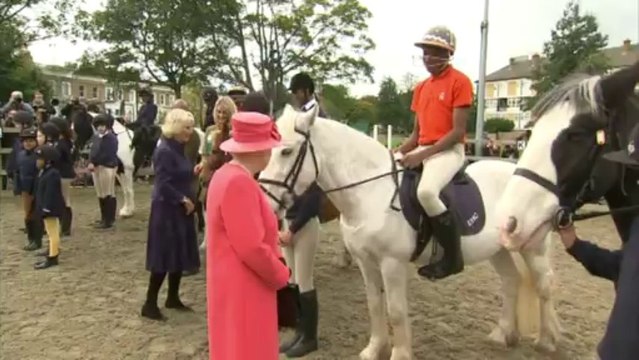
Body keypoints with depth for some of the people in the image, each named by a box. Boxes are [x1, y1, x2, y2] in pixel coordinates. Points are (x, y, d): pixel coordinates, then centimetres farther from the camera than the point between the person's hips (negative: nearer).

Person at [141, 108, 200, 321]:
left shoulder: (179, 149, 10)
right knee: (164, 256, -3)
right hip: (167, 211, -9)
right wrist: (184, 200, -15)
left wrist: (189, 200, 2)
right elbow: (163, 185, -22)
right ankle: (150, 304, 8)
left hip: (180, 210, 9)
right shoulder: (164, 151, -17)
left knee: (180, 255, 13)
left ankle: (173, 298, 26)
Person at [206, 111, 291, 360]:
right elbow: (251, 247, -26)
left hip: (240, 285, 10)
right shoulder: (239, 183, -24)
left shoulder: (228, 175, 7)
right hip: (243, 289, -10)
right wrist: (281, 274, -10)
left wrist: (275, 266, 6)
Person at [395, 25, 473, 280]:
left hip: (448, 151, -8)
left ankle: (453, 257, -15)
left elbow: (458, 131, -14)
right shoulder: (421, 88, 16)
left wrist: (422, 155, -21)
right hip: (421, 150, 8)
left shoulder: (460, 81, -6)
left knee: (426, 191, -35)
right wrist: (397, 153, 1)